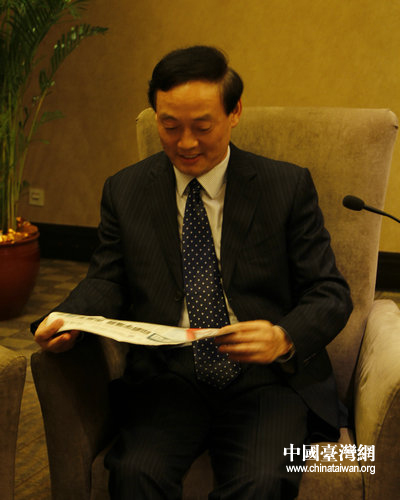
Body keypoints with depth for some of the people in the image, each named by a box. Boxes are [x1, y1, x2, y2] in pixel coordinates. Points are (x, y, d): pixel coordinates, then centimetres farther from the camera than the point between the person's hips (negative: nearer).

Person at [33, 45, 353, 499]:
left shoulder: (288, 186, 3)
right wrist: (66, 319, -11)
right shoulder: (124, 190, 10)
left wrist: (284, 339, -19)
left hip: (266, 379, -1)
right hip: (168, 377, 1)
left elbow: (330, 293, 2)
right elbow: (107, 282, 12)